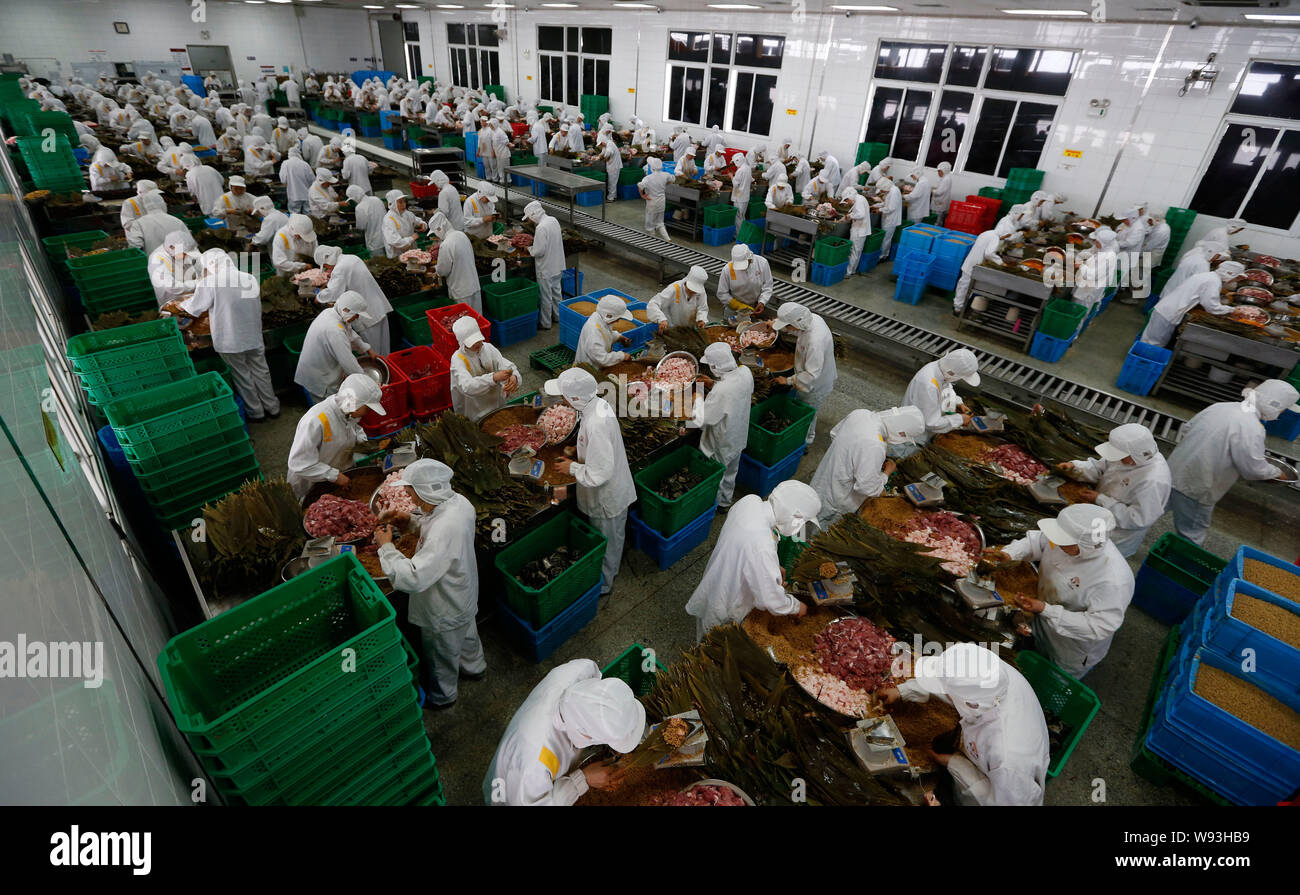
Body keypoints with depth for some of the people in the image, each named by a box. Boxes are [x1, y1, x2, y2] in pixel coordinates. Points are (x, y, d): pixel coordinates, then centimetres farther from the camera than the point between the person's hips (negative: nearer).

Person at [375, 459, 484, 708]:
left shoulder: (443, 531, -43)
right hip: (463, 595, 8)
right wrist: (410, 519, -3)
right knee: (466, 634, 34)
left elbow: (413, 578, -42)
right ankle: (474, 667, 62)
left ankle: (442, 696, 49)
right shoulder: (458, 501, -15)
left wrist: (386, 546, -30)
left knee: (441, 654, 22)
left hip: (445, 610, -8)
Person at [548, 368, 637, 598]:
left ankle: (603, 585, 38)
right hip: (612, 490, 8)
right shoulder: (599, 403, -7)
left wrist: (573, 468, -18)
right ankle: (611, 569, 52)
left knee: (607, 542, 16)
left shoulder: (596, 425, -37)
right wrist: (580, 459, 6)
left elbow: (599, 473, -32)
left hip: (607, 496, -8)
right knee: (612, 538, 30)